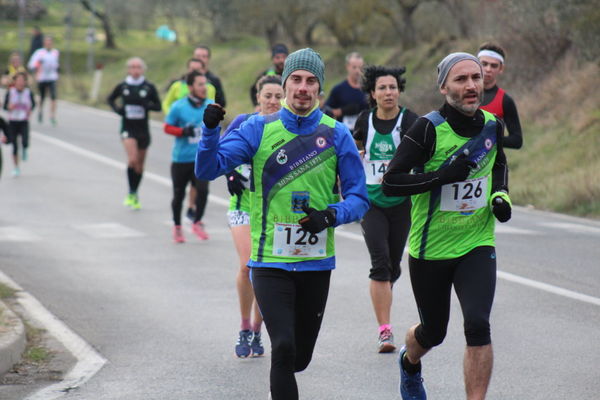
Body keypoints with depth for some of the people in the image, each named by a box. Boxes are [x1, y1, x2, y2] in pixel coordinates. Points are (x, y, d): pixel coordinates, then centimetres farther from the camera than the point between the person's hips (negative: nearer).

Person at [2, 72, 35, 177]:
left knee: (25, 143, -21)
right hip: (12, 121, 0)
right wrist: (9, 107, -22)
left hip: (24, 122, 0)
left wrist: (30, 110, -5)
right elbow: (5, 106, -1)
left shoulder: (28, 92, -4)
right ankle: (16, 168, 21)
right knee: (14, 146, 3)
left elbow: (33, 104, 14)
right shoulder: (10, 92, -5)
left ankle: (24, 149, 18)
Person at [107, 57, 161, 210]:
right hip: (128, 128, -2)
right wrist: (117, 109, -5)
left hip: (143, 129, 2)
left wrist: (146, 105, -18)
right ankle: (131, 193, -7)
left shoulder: (149, 87, -3)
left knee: (140, 164, 11)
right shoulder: (122, 87, -1)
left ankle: (134, 195, 27)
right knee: (133, 160, -20)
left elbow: (158, 106, 2)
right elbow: (110, 99, 15)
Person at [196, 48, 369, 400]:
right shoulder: (259, 129, 0)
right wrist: (211, 131, -25)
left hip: (316, 263, 2)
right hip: (270, 261, -2)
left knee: (300, 357, 14)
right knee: (283, 348, -18)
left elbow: (359, 198, 1)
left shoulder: (337, 135, 0)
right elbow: (209, 169, -7)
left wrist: (330, 215, -19)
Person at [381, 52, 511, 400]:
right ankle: (409, 362, 51)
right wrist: (441, 176, -29)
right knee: (434, 332, 15)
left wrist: (500, 195, 4)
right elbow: (390, 183, -20)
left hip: (477, 245, 2)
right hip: (430, 250, -2)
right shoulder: (429, 129, -16)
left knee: (478, 325, -19)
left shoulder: (493, 125, 0)